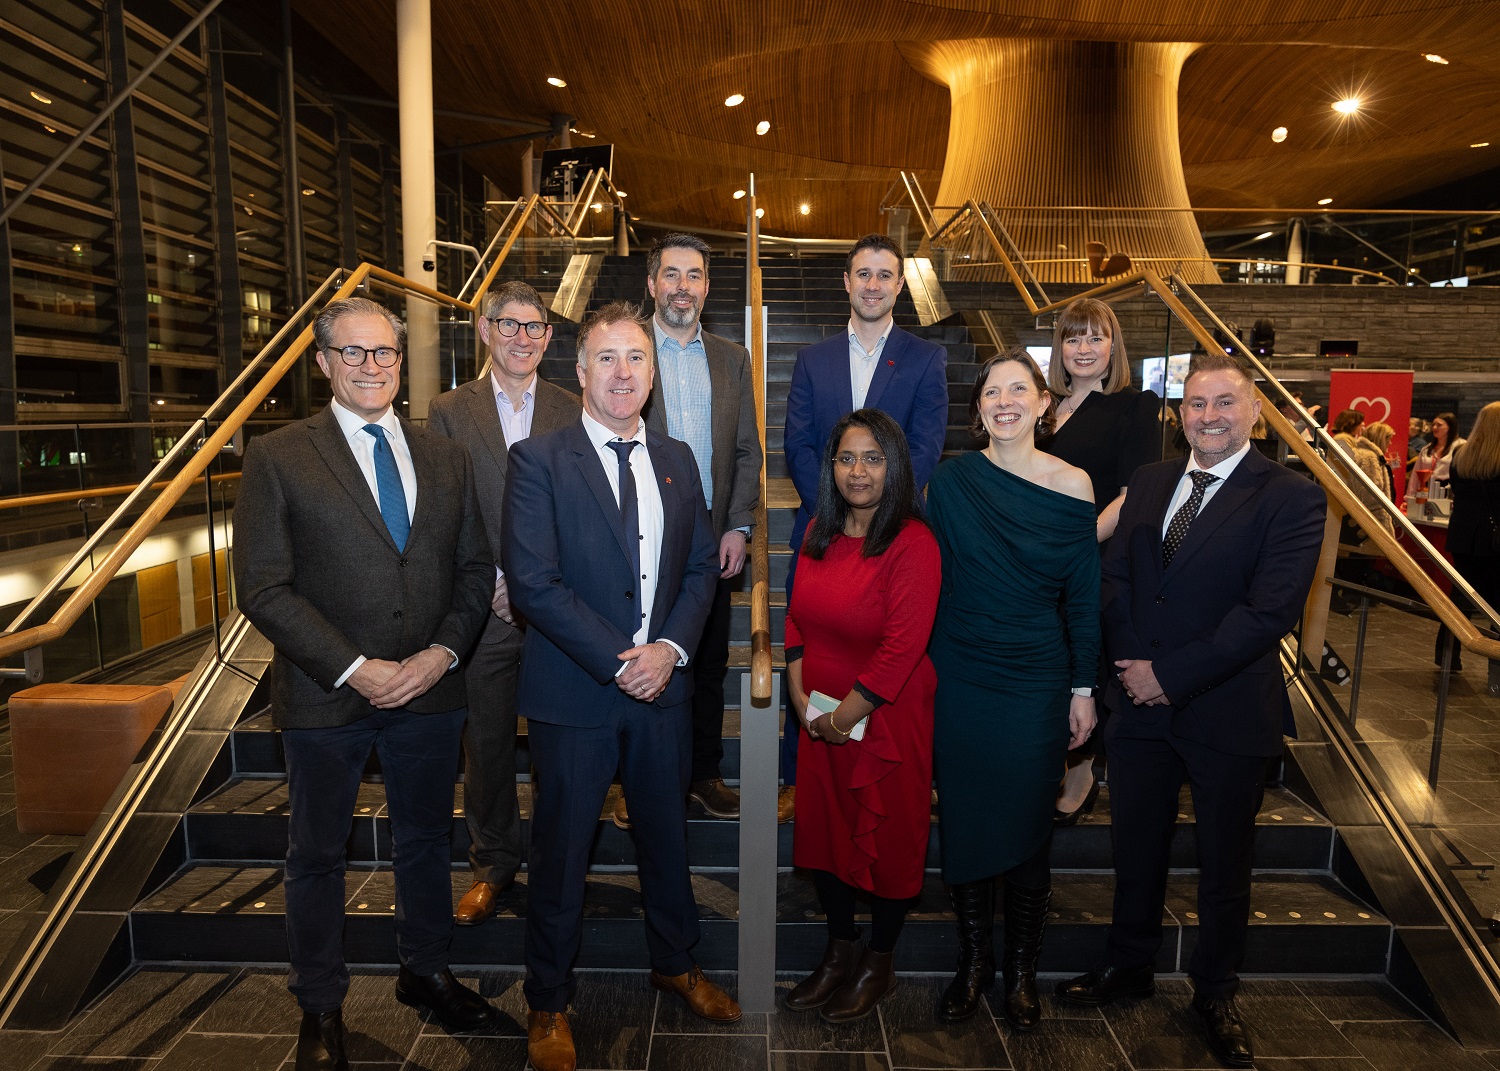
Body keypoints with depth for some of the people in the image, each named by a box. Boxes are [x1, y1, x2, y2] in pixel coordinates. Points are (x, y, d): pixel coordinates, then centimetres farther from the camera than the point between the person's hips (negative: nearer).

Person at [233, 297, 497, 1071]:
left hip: (430, 688, 3)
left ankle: (424, 972, 40)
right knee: (317, 854, 14)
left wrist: (442, 651, -10)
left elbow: (475, 569, 5)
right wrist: (354, 669, -16)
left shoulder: (445, 458, 6)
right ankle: (320, 1008, 34)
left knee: (425, 838, 18)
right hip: (325, 695, -3)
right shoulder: (276, 457, -5)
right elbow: (263, 588, -10)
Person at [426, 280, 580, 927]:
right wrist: (491, 583, -9)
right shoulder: (448, 412, 3)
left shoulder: (572, 413, 4)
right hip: (484, 609, 0)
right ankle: (492, 862, 31)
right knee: (487, 742, 12)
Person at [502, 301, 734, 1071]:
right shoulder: (538, 460, -9)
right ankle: (548, 1003, 33)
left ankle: (675, 963, 44)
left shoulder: (677, 460, 7)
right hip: (572, 692, -4)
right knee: (559, 855, 11)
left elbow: (702, 566, 7)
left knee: (666, 835, 20)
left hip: (662, 687, 5)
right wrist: (619, 658, -18)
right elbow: (533, 582, -16)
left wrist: (671, 646, -9)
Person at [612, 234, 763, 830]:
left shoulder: (732, 359, 10)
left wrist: (738, 527, -1)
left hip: (714, 541, 4)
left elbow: (747, 450, 9)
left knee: (709, 664, 13)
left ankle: (704, 774, 29)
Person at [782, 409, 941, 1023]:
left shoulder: (913, 544, -17)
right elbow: (797, 617, 10)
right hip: (822, 719, 6)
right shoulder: (819, 533, 4)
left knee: (887, 839, 10)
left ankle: (879, 962, 32)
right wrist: (800, 694, -1)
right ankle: (838, 953, 37)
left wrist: (845, 714, -16)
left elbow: (902, 645, -20)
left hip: (887, 718, -6)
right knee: (825, 830, 16)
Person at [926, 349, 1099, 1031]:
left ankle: (1022, 971, 29)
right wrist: (927, 668, 1)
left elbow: (1083, 595, 1)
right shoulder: (951, 481, -2)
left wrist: (1084, 688, 0)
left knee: (1028, 828, 8)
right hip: (959, 680, 1)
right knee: (963, 822, 9)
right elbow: (932, 581, 2)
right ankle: (973, 962, 30)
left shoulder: (1073, 486, -3)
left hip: (1038, 683, 0)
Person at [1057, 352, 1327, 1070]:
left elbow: (1268, 612, -18)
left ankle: (1214, 993, 36)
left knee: (1224, 864, 15)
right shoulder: (1148, 482, 6)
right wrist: (1133, 666, -10)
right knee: (1135, 848, 17)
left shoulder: (1291, 499, -10)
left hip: (1227, 714, -3)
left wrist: (1171, 675, -18)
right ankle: (1128, 967, 39)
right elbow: (1114, 575, 4)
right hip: (1140, 705, 4)